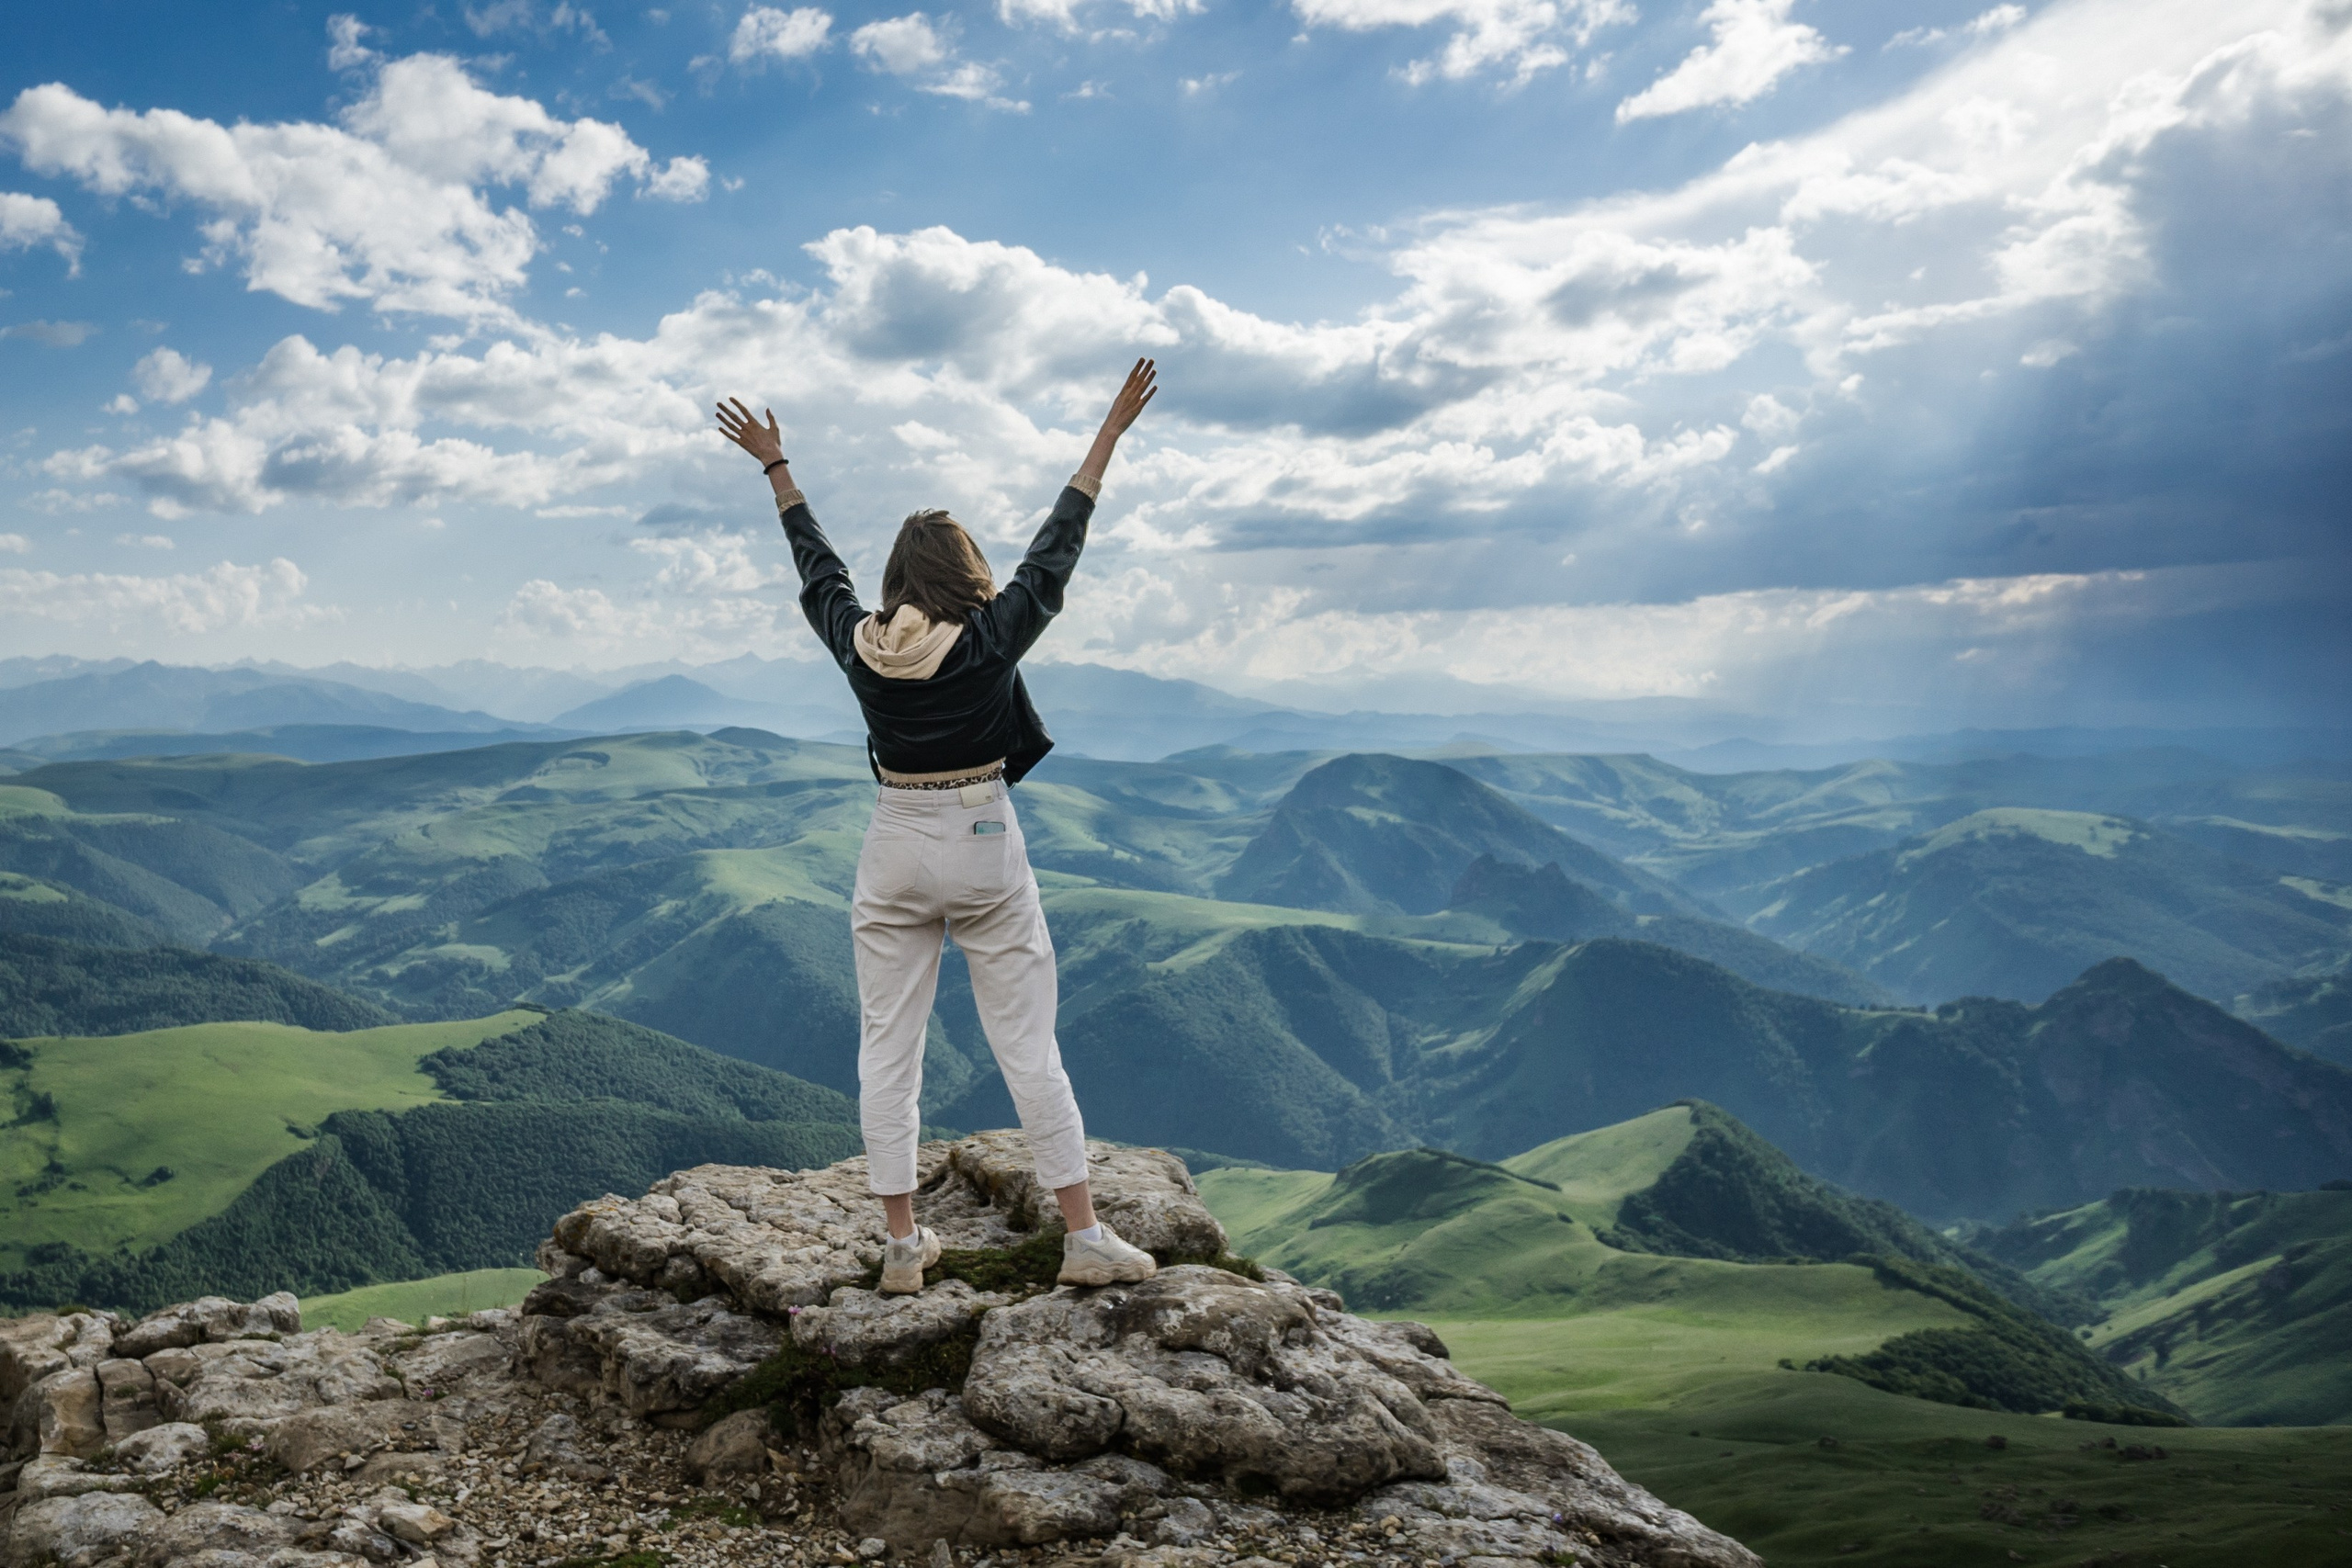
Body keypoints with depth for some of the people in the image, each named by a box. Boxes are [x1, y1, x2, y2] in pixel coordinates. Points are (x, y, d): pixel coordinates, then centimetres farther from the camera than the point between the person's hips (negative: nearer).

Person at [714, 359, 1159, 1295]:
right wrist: (1110, 435, 5)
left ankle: (902, 1248, 14)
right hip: (984, 849, -3)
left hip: (894, 850, 3)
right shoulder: (993, 640, -11)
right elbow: (1056, 549, -3)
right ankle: (1085, 1240, 7)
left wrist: (775, 466, 28)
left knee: (887, 1050, 8)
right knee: (1029, 1048, 3)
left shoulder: (860, 646, -2)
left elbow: (815, 563, 14)